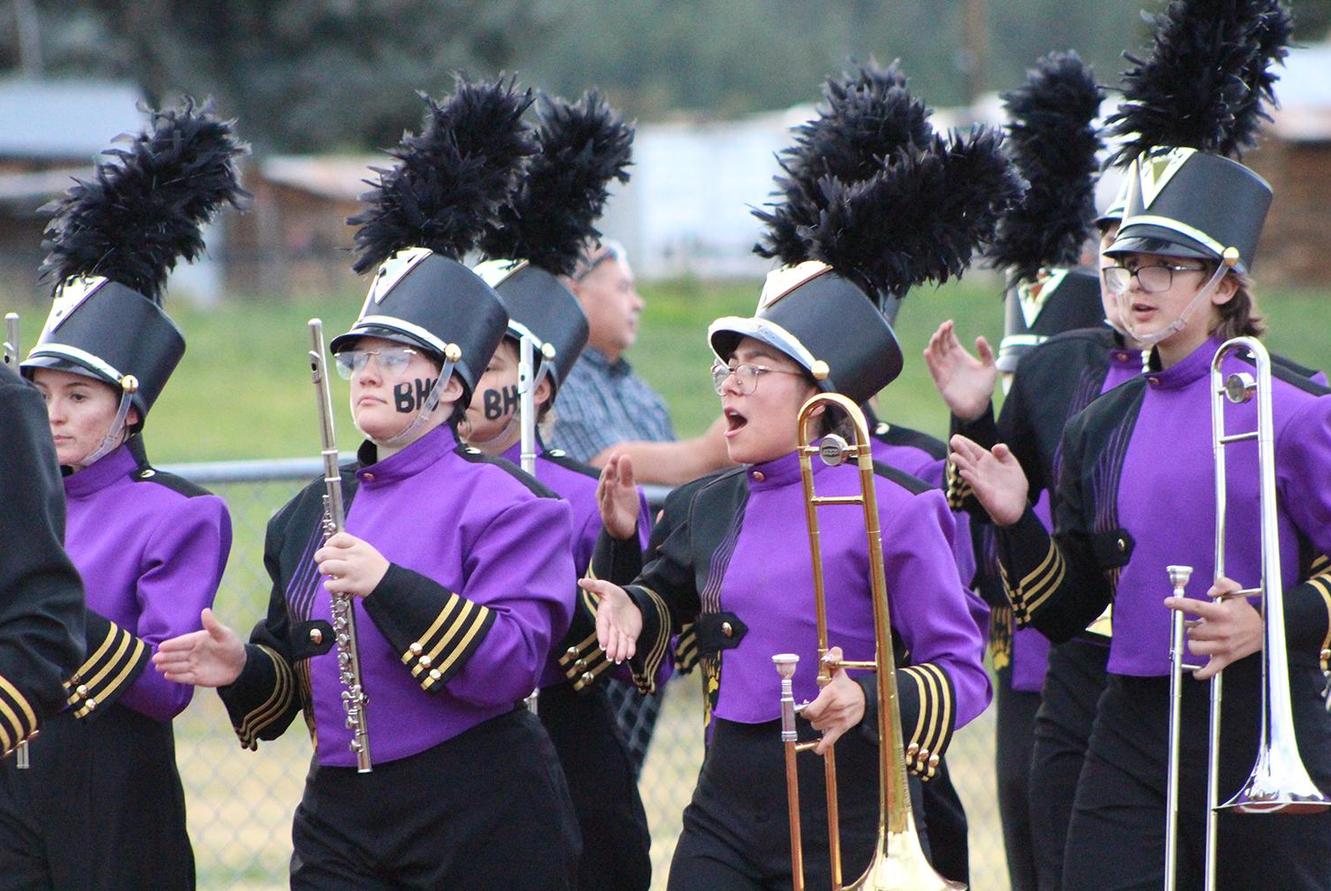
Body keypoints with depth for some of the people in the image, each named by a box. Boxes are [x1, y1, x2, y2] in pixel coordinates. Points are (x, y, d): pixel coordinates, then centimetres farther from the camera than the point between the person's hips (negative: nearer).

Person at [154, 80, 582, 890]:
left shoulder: (501, 502, -6)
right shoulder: (316, 510, 13)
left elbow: (513, 665, -18)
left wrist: (388, 585, -26)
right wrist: (244, 668, 0)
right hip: (343, 818, 5)